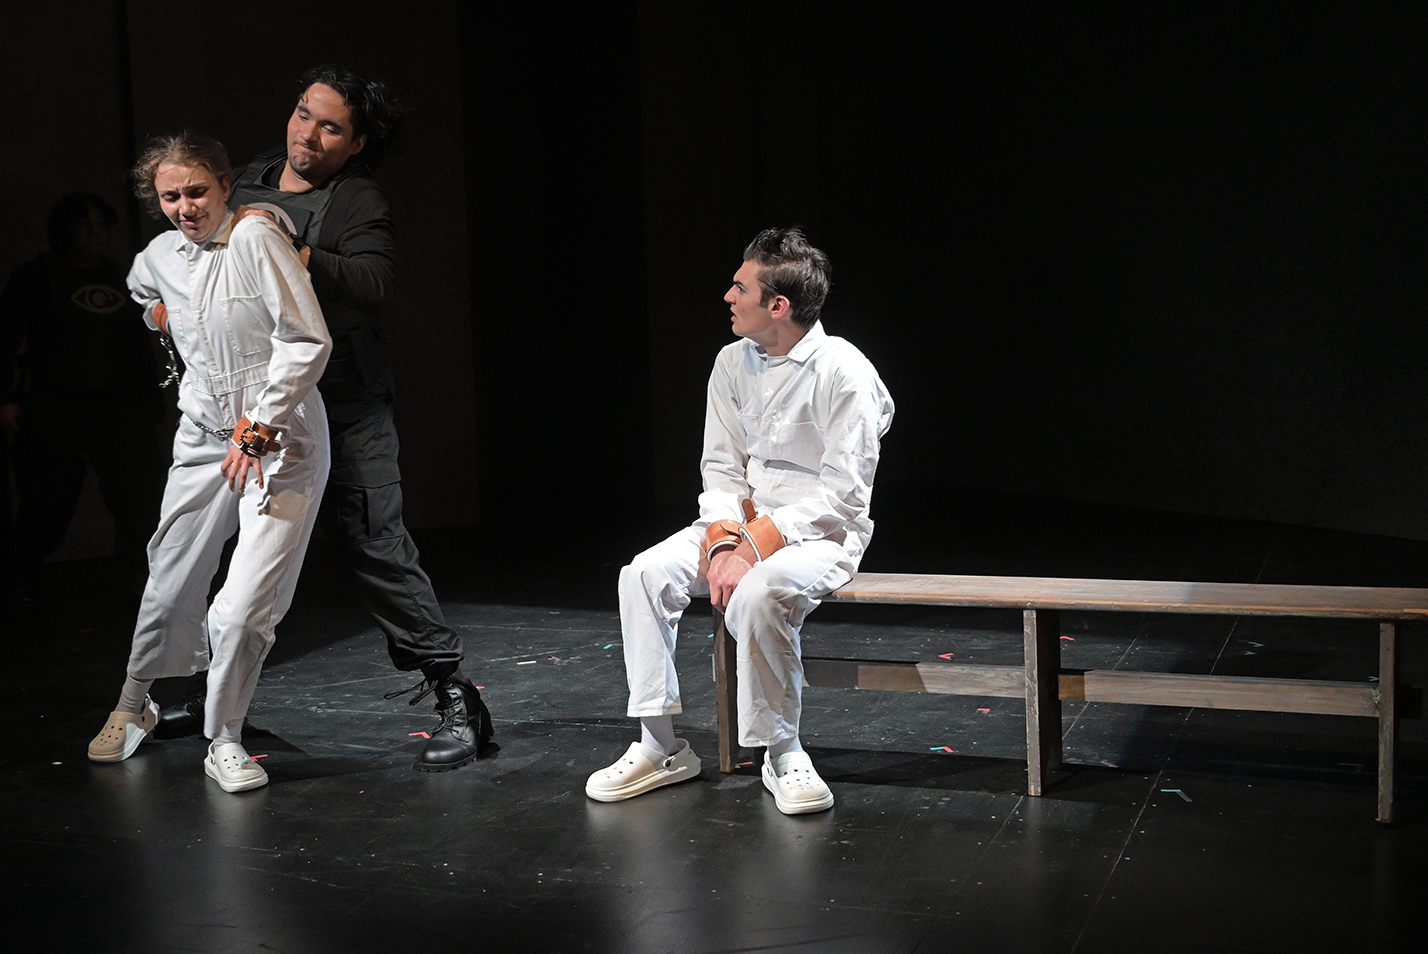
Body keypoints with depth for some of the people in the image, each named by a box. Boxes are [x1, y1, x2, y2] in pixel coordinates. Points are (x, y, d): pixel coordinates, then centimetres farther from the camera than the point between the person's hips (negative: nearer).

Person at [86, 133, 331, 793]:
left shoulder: (255, 238, -13)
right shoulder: (160, 255, 8)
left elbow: (307, 341, -18)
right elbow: (140, 287, 37)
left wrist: (259, 429, -18)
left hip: (282, 443, -5)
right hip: (204, 440, 5)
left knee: (243, 610, -12)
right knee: (169, 590, 12)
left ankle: (225, 744, 8)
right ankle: (133, 704, 39)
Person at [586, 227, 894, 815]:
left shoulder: (843, 371, -16)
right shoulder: (733, 363, 5)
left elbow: (844, 494, -18)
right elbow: (721, 468, 6)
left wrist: (755, 545, -23)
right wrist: (722, 541, -13)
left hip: (820, 531, -6)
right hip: (743, 523, 7)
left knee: (757, 593, -36)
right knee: (644, 573, -16)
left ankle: (782, 753, -17)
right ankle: (660, 747, -9)